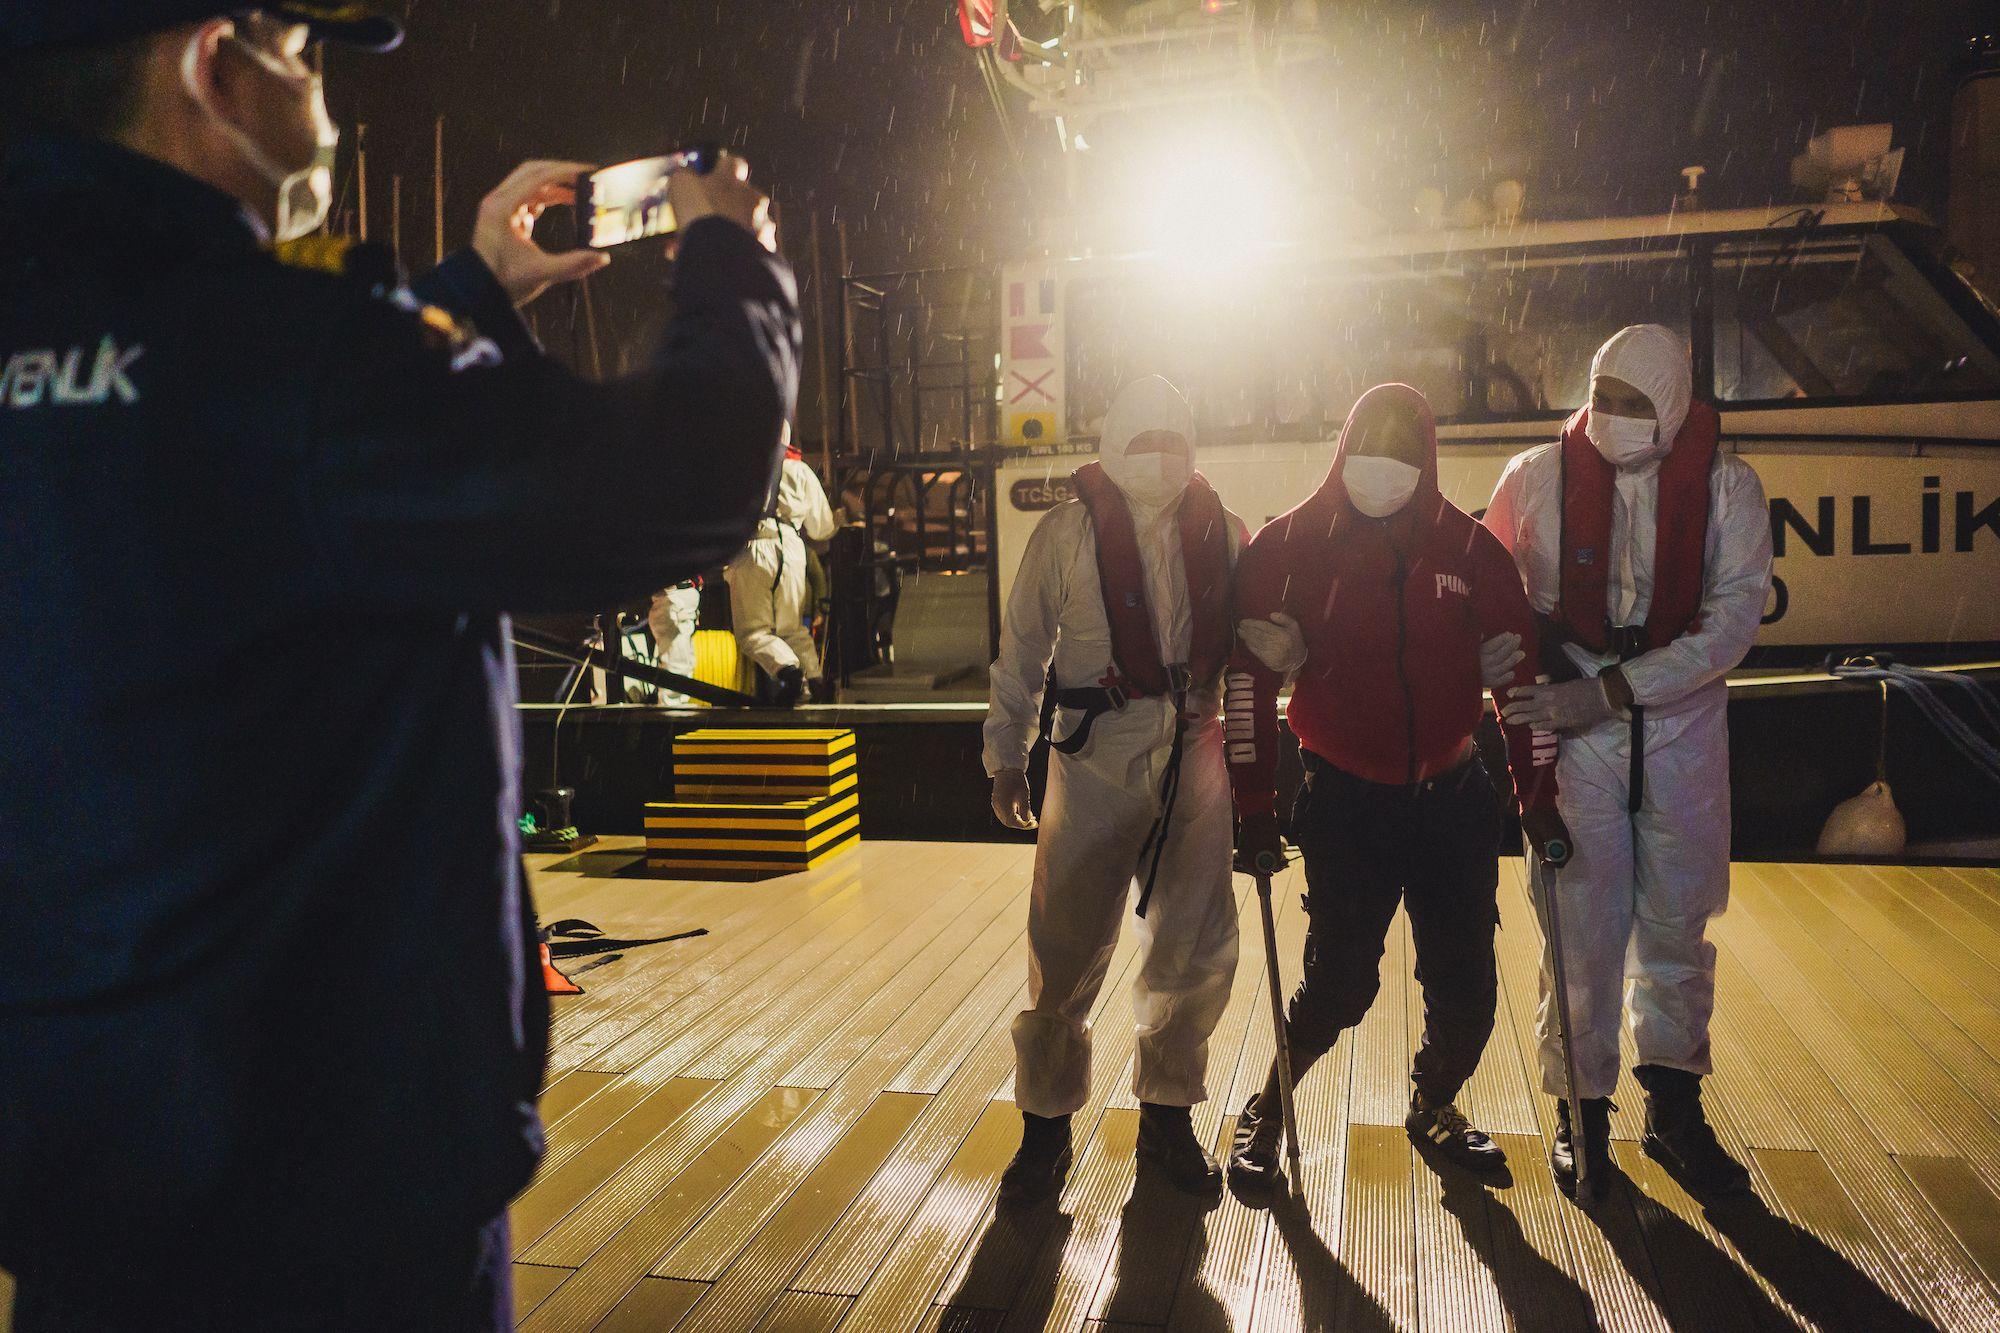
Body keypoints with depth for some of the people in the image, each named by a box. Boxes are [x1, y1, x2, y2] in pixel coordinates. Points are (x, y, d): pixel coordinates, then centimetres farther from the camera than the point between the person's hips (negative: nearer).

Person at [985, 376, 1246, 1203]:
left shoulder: (1220, 532, 8)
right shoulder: (1067, 531, 0)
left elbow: (1245, 646, 15)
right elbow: (1020, 652, 4)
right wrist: (1006, 757, 4)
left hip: (1195, 758, 3)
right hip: (1095, 757, -3)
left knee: (1197, 948, 9)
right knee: (1066, 948, 1)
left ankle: (1167, 1117, 28)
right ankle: (1045, 1126, 19)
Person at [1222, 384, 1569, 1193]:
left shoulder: (1468, 549, 2)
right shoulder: (1290, 546, -5)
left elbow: (1519, 671, 7)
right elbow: (1251, 678, -7)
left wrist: (1539, 799, 7)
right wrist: (1255, 811, -9)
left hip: (1453, 798, 3)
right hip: (1345, 800, -3)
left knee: (1466, 985, 7)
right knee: (1341, 980, -5)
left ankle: (1433, 1108, 36)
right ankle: (1265, 1115, 20)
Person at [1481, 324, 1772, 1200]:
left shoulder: (1726, 487, -3)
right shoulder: (1535, 478, -3)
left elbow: (1735, 618, -11)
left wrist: (1608, 692, -20)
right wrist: (1520, 699, -8)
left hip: (1682, 726, 1)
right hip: (1570, 729, -1)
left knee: (1677, 922, 10)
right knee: (1582, 923, 1)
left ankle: (1674, 1109, 28)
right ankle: (1581, 1108, 19)